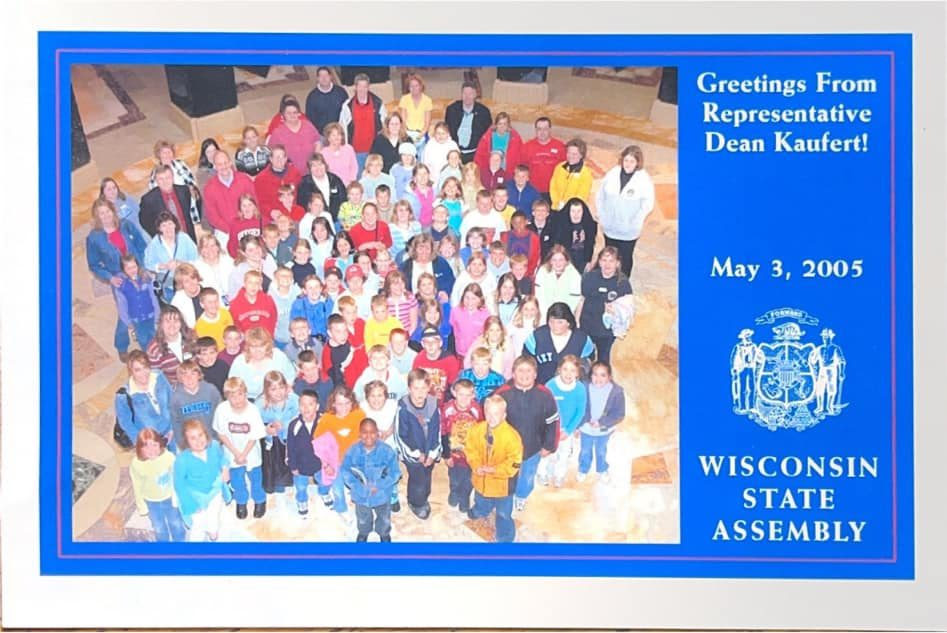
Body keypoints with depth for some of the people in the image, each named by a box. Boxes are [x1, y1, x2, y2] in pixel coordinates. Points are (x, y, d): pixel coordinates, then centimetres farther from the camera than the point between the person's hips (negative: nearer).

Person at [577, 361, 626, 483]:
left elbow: (619, 414, -21)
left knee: (601, 452, 28)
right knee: (585, 451, 26)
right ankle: (583, 470, 54)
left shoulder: (617, 391, -27)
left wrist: (601, 423, -29)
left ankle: (602, 470, 56)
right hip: (586, 429, 0)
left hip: (604, 431, 0)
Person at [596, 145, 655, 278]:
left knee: (625, 259, 12)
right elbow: (600, 197, 2)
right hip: (610, 229, 3)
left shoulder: (644, 180, -15)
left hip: (629, 232, -3)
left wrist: (636, 224, -9)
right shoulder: (612, 174, -7)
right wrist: (602, 218, 1)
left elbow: (648, 204, -10)